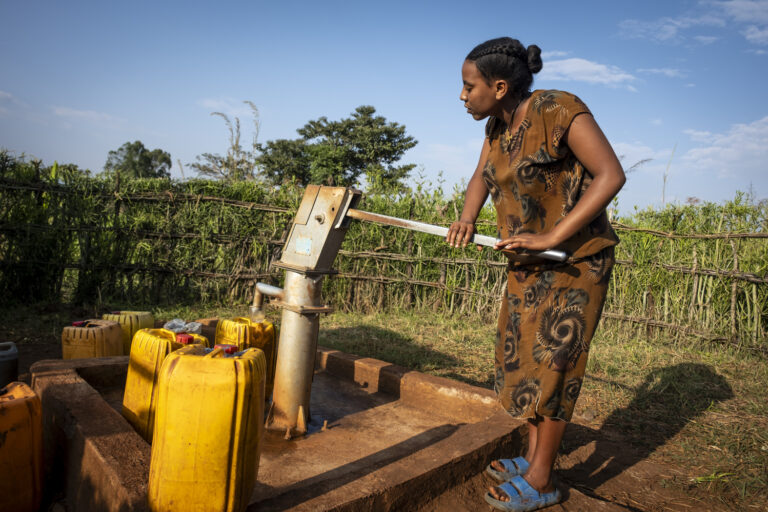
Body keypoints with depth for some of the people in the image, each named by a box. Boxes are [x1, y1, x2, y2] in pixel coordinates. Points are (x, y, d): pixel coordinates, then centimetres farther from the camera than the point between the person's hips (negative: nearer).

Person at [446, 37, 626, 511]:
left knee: (552, 360, -3)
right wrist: (466, 220, -8)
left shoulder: (561, 111, -19)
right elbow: (481, 177, 14)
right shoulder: (497, 125, 4)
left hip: (575, 257, -8)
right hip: (529, 260, 8)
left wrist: (552, 236, -28)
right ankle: (532, 457, 28)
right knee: (522, 353, 12)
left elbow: (612, 175, -23)